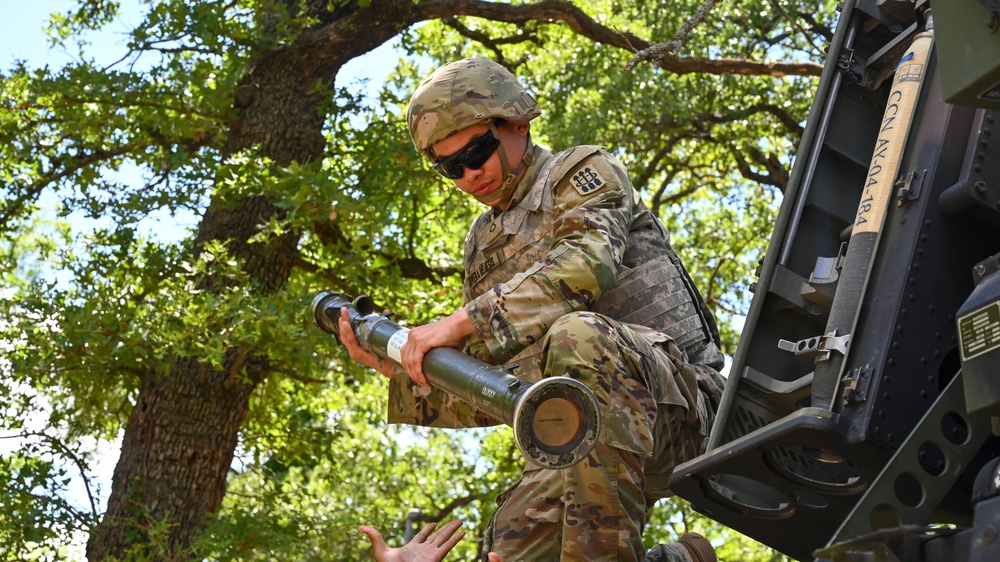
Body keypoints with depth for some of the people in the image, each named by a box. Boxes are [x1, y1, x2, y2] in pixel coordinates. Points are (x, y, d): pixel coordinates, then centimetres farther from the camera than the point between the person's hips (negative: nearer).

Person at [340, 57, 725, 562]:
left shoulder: (582, 172, 6)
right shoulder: (484, 243, 25)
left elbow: (588, 265, -19)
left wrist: (465, 320, -22)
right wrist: (394, 367, 7)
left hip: (676, 398, -6)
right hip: (584, 442, 6)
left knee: (577, 335, -36)